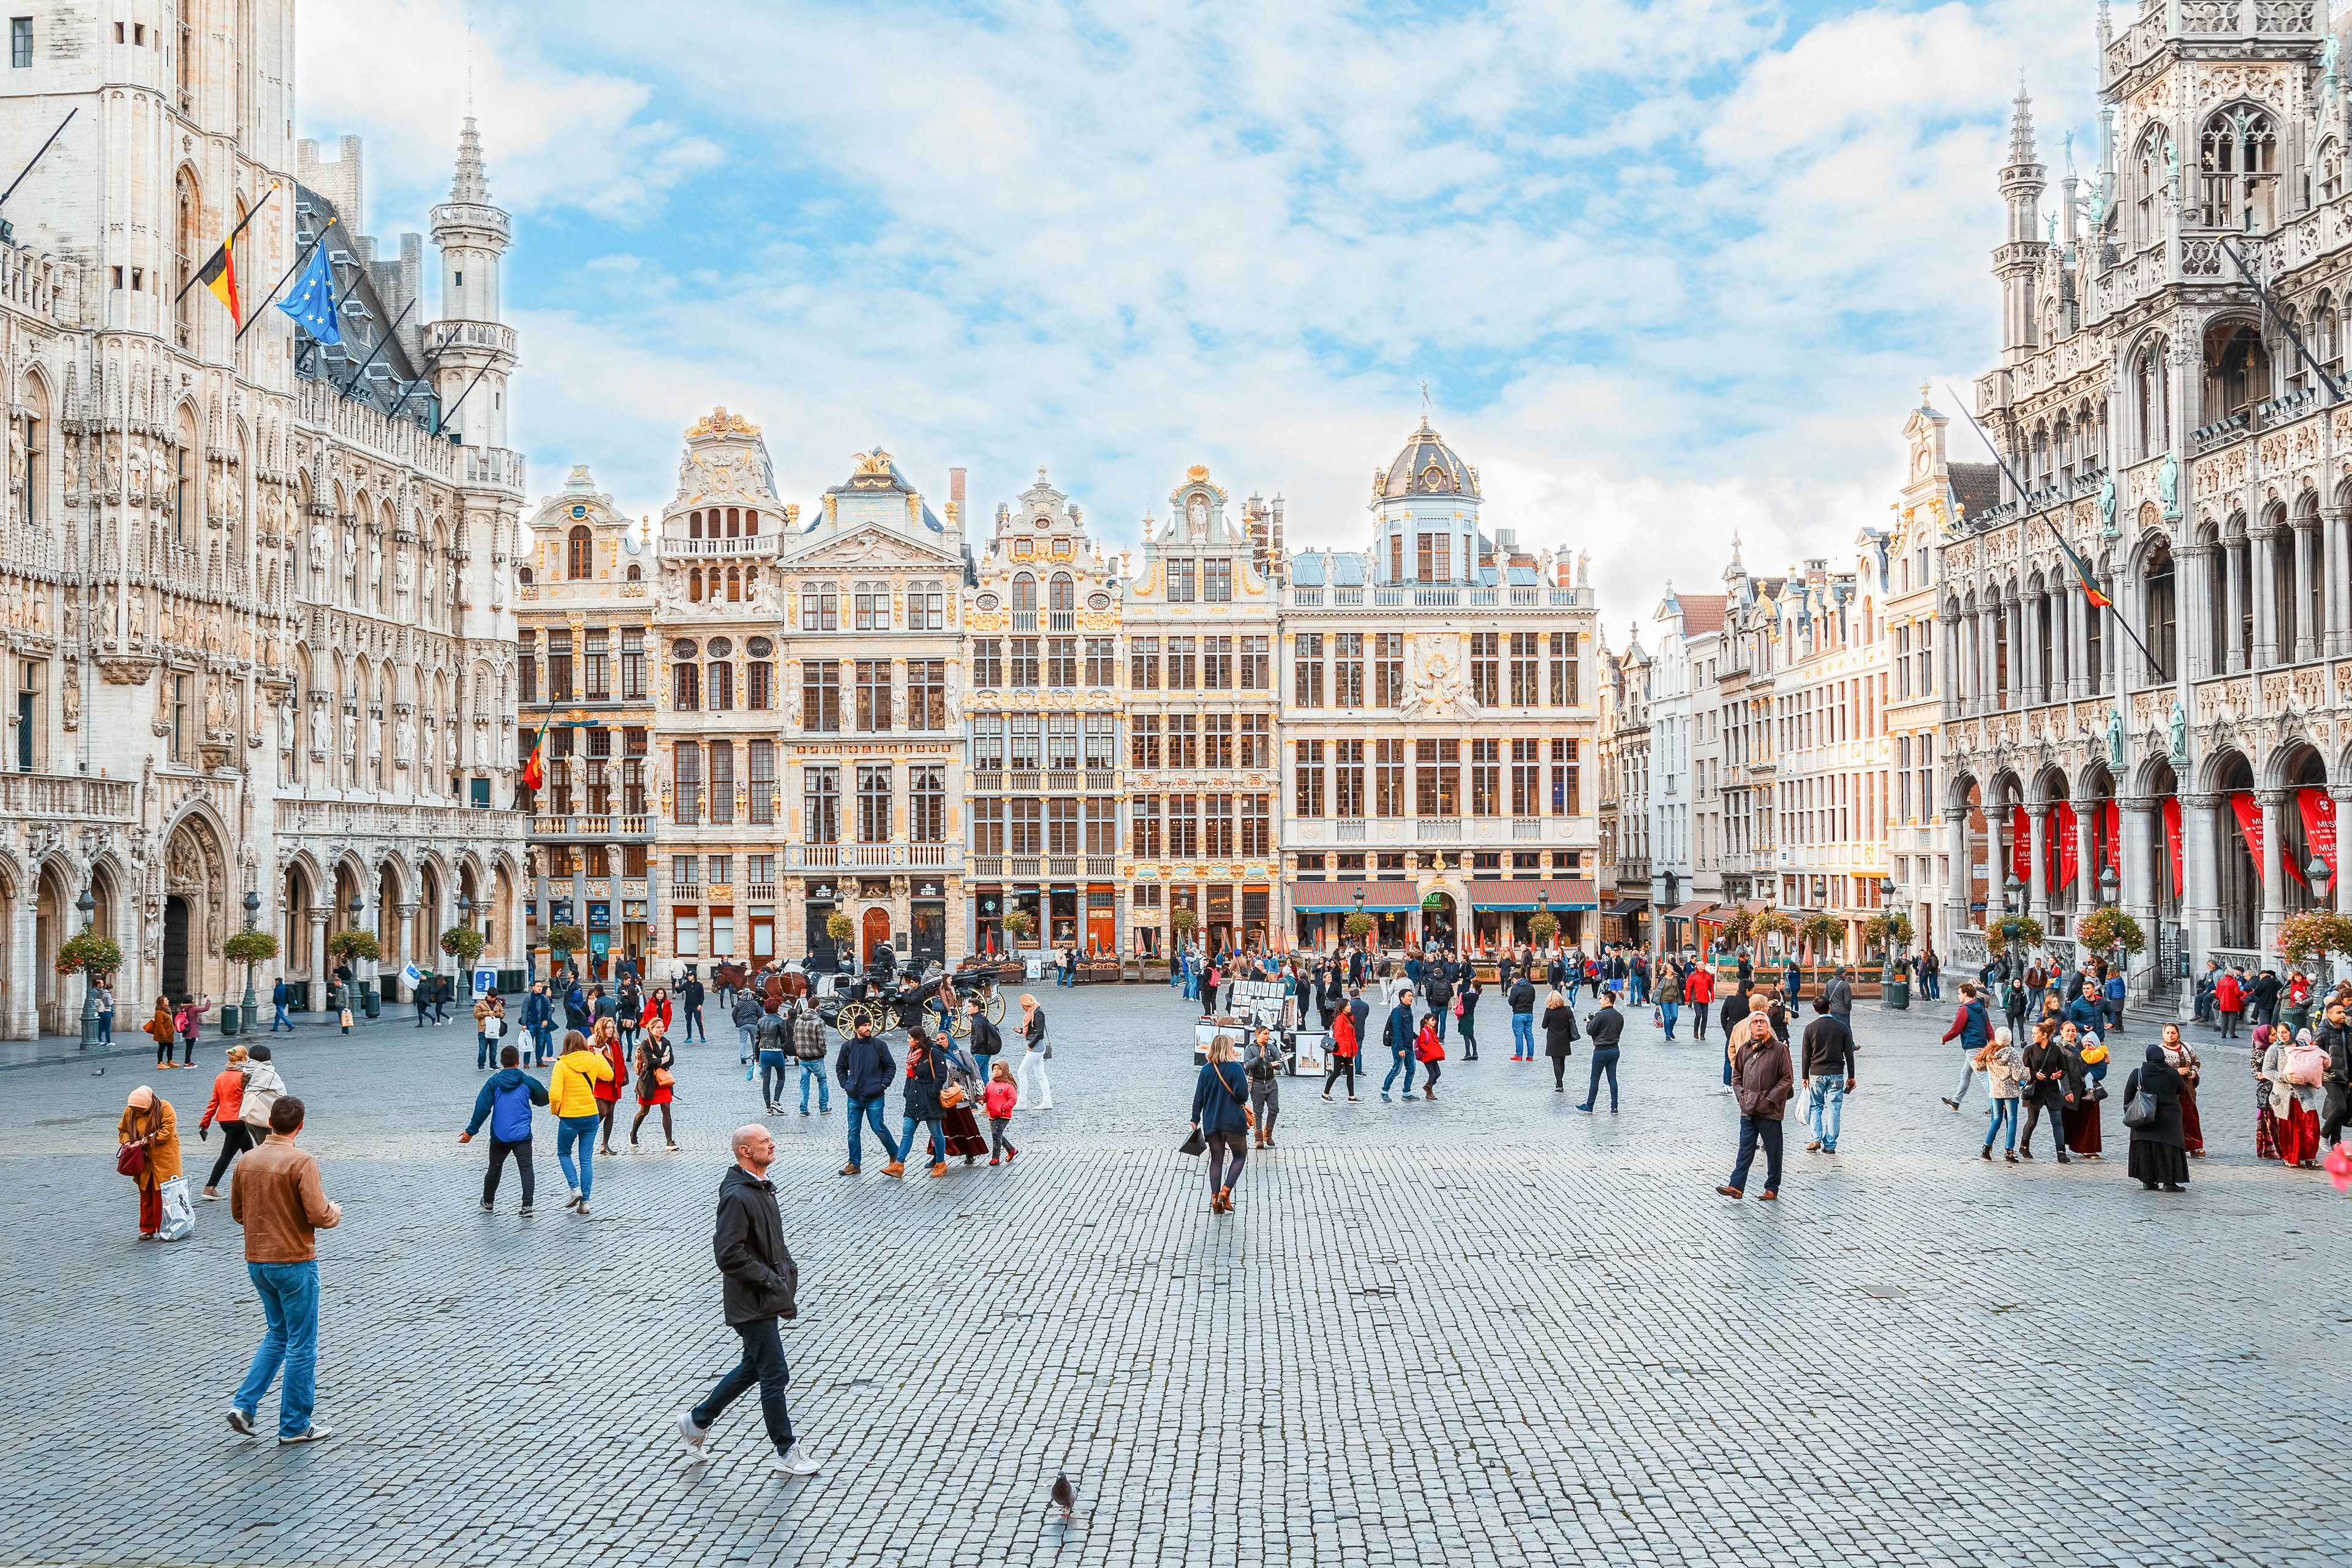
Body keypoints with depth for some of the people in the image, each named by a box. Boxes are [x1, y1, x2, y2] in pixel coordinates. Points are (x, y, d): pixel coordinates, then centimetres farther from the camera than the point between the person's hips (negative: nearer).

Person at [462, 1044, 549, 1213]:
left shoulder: (493, 1082, -1)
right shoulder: (528, 1082, -1)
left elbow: (482, 1108, -4)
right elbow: (543, 1099, 15)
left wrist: (471, 1131, 1)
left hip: (499, 1135, 2)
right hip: (522, 1135, -2)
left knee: (494, 1168, 19)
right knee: (526, 1168, -6)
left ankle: (488, 1202, 36)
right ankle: (527, 1206, -19)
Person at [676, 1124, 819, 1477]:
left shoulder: (762, 1187, 10)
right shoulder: (737, 1196, -22)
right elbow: (729, 1255, -27)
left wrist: (787, 1269, 8)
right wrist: (771, 1280, -21)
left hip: (765, 1297, 10)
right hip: (751, 1302, -10)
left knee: (753, 1367, 20)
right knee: (775, 1375, -2)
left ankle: (697, 1420, 34)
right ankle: (785, 1453, 10)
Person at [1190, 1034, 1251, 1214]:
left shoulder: (1206, 1069, 3)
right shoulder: (1235, 1068, -11)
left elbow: (1198, 1097, 4)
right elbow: (1242, 1094, -16)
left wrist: (1195, 1119, 11)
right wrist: (1241, 1102, 7)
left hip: (1210, 1123, 4)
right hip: (1232, 1120, -4)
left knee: (1216, 1159, 11)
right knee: (1240, 1155, 12)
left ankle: (1215, 1199, 5)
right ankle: (1225, 1191, -4)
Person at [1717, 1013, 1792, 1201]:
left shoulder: (1779, 1049, -6)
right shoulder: (1744, 1049, 7)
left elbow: (1787, 1079, -7)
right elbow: (1737, 1076, 17)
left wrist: (1770, 1098, -12)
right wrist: (1741, 1096, 3)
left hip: (1769, 1112, -4)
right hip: (1748, 1110, 4)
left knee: (1773, 1152, 6)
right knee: (1745, 1150, 4)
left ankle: (1772, 1189, 16)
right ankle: (1736, 1186, 3)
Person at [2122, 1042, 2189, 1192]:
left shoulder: (2138, 1073, -4)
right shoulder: (2173, 1074, -4)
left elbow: (2128, 1094, -2)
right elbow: (2181, 1090, 11)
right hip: (2169, 1117, -1)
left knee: (2146, 1147, 9)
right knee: (2169, 1149, 1)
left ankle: (2148, 1181, 10)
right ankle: (2169, 1182, -4)